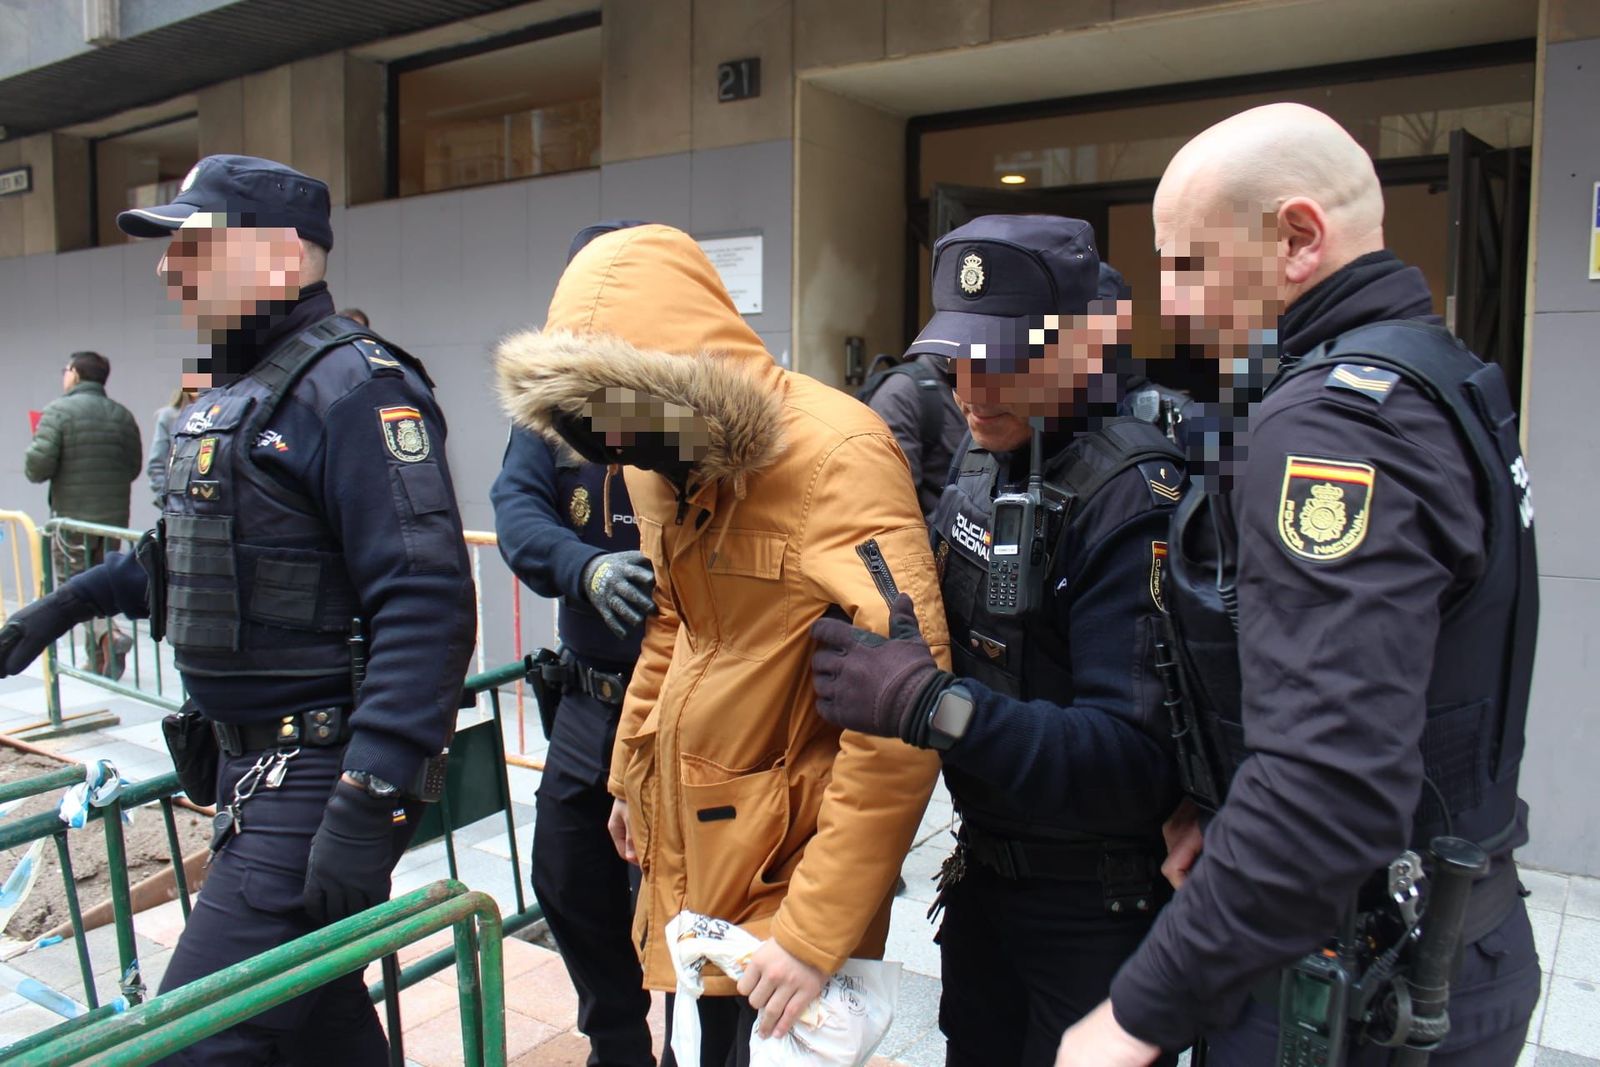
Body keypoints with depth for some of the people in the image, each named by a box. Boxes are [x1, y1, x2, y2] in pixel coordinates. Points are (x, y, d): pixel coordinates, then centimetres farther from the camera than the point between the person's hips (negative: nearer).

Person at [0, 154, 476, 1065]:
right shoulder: (234, 392, 14)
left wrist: (370, 805, -30)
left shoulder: (353, 387, -17)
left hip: (321, 775, -10)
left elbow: (425, 604, -27)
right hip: (252, 762, 10)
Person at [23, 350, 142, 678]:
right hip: (115, 517, 5)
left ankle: (107, 635, -21)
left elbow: (37, 466, -15)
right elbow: (134, 468, 10)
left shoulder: (59, 410, -9)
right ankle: (100, 662, 19)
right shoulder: (123, 415, 6)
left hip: (72, 518, -5)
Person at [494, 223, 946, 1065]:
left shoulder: (835, 457, -24)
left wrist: (813, 932, -23)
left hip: (784, 865, -7)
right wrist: (631, 771, 23)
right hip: (689, 853, 7)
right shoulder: (661, 461, 2)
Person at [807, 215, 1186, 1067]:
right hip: (984, 869, 7)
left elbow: (1136, 762, -30)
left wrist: (937, 707, -37)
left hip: (1097, 905, -7)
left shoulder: (1130, 497, -24)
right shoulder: (978, 466, -1)